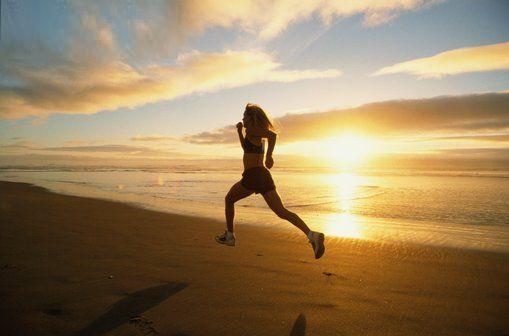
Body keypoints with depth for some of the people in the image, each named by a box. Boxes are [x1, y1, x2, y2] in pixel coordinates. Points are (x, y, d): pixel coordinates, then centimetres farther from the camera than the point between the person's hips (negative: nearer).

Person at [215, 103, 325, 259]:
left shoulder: (252, 130, -4)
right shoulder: (258, 135, 23)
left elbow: (273, 134, -21)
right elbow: (246, 148, 39)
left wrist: (269, 155, -21)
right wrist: (239, 131, 27)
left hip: (252, 176, -8)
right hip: (264, 176, 8)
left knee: (229, 199, 17)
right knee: (281, 211, -3)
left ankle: (229, 236, 21)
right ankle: (312, 235, -19)